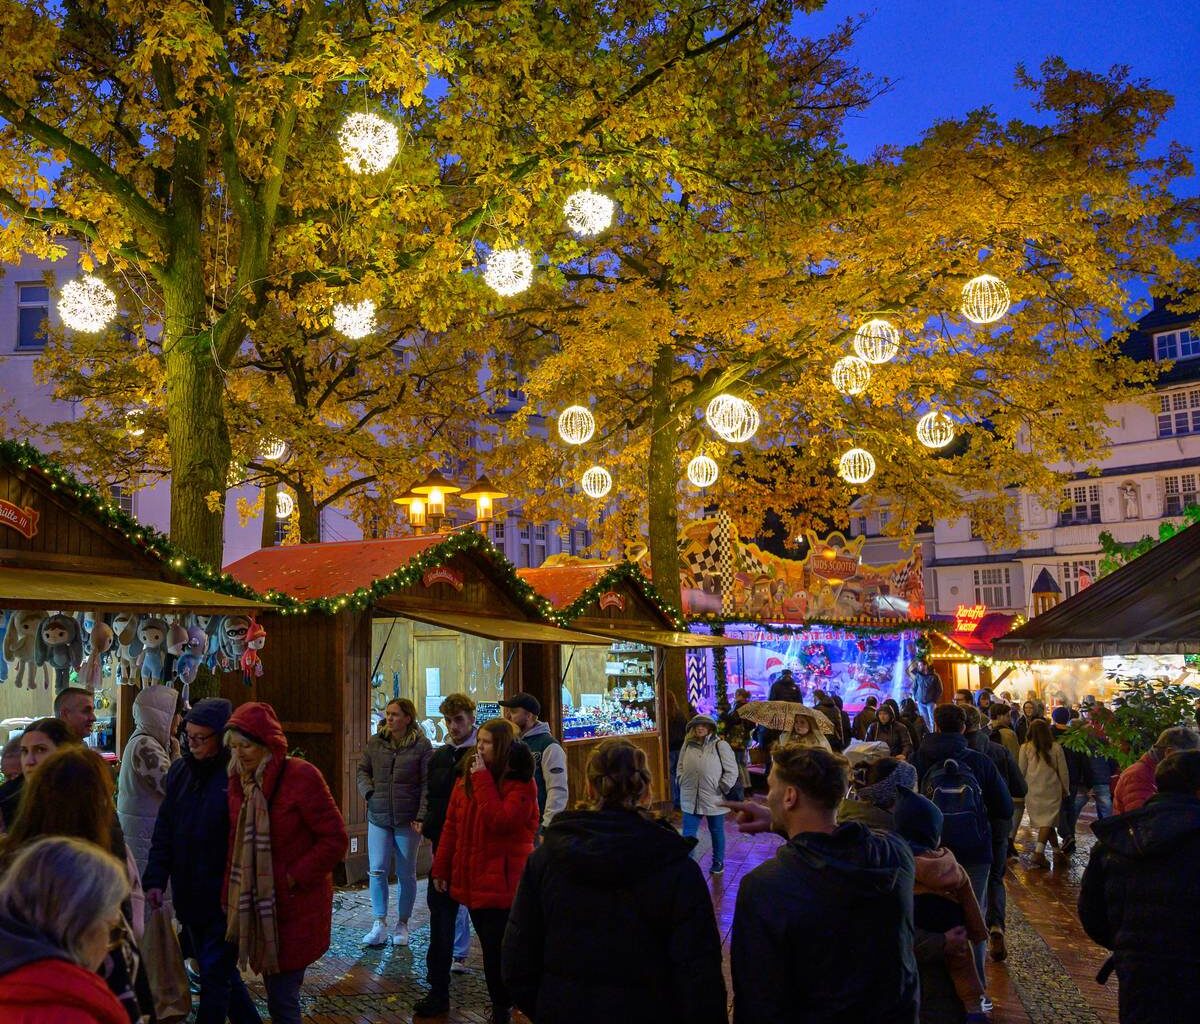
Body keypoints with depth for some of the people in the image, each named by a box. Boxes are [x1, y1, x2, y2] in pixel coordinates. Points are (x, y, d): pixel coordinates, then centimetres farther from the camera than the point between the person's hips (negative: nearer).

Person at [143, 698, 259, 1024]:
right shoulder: (181, 771, 3)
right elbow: (164, 831, 6)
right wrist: (155, 879, -2)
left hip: (225, 899, -7)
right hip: (189, 896, 7)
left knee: (215, 975, 4)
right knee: (220, 971, 20)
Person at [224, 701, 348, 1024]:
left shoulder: (301, 776, -17)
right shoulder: (240, 780, 3)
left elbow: (335, 839, -15)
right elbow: (237, 844, 10)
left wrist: (295, 879, -16)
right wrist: (231, 895, 2)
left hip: (296, 906, -6)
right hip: (257, 904, 6)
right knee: (276, 991, 14)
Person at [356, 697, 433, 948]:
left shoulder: (422, 745, -6)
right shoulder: (375, 742, 4)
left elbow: (428, 784, -7)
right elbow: (362, 770, 13)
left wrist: (421, 816, -13)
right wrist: (369, 793, -5)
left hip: (408, 820, -3)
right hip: (378, 817, 3)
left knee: (406, 874, 9)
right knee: (377, 871, 0)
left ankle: (402, 924, 22)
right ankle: (380, 924, 12)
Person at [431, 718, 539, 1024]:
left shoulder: (520, 783, -10)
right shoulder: (466, 778, 8)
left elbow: (501, 821, -25)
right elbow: (452, 826, 10)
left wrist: (483, 780, -21)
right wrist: (440, 868, 8)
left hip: (503, 882, -6)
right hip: (472, 878, 6)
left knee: (498, 953, -3)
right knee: (492, 950, 16)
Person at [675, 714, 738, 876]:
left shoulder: (720, 745, -8)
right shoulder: (688, 745, 5)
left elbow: (732, 770, -6)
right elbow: (681, 766, 18)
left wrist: (722, 788, -11)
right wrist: (682, 783, 6)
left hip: (714, 799, -3)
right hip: (691, 800, 3)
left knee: (716, 832, 14)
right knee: (688, 835, 4)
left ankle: (718, 862, 32)